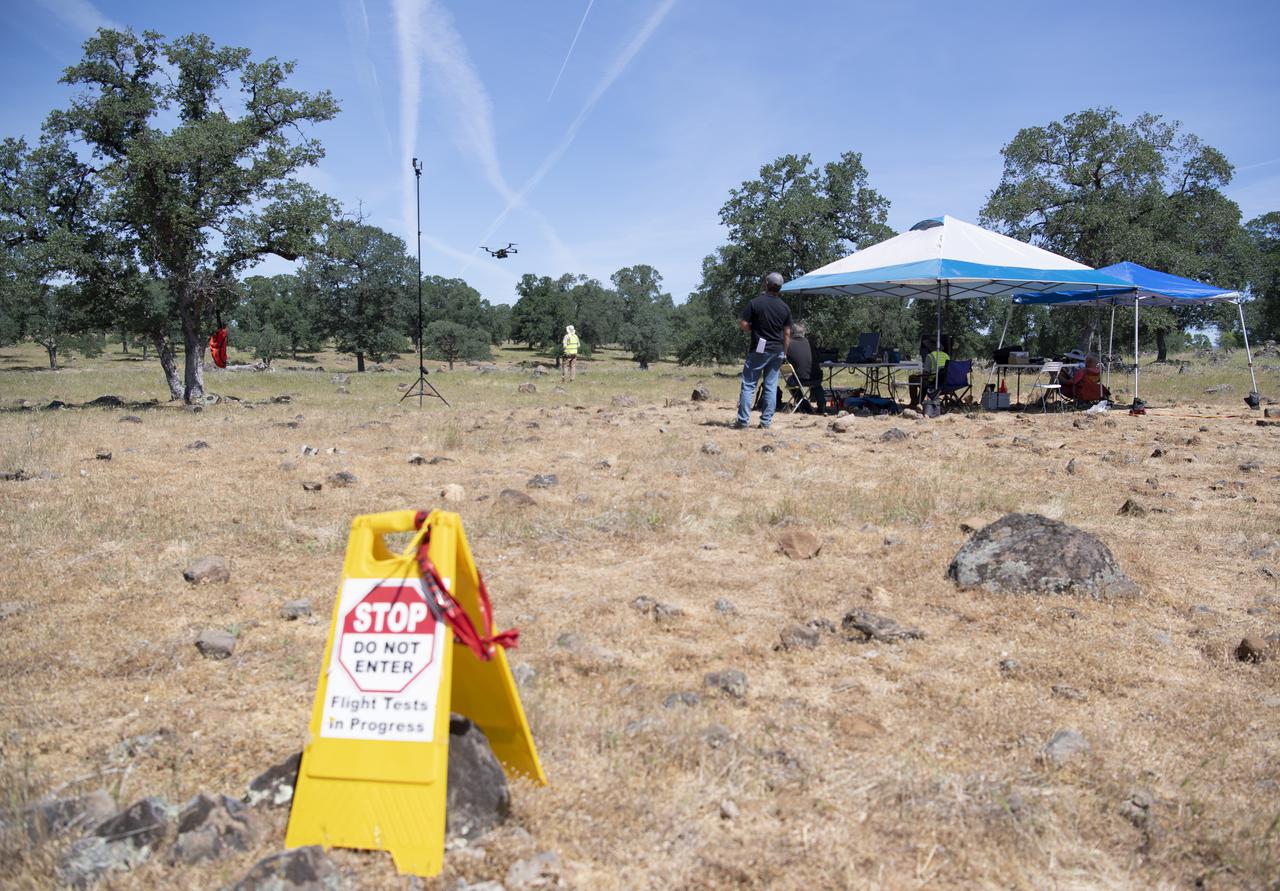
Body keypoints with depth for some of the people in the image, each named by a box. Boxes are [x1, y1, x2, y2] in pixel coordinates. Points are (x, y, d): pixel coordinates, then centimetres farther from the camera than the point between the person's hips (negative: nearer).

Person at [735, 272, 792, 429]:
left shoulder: (755, 303, -7)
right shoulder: (785, 308, 4)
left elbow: (743, 324, -8)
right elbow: (787, 333, 5)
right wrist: (784, 353, 13)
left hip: (758, 350, -3)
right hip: (777, 351, 3)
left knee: (748, 385, 1)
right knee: (771, 387, 6)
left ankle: (743, 420, -2)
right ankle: (766, 421, 6)